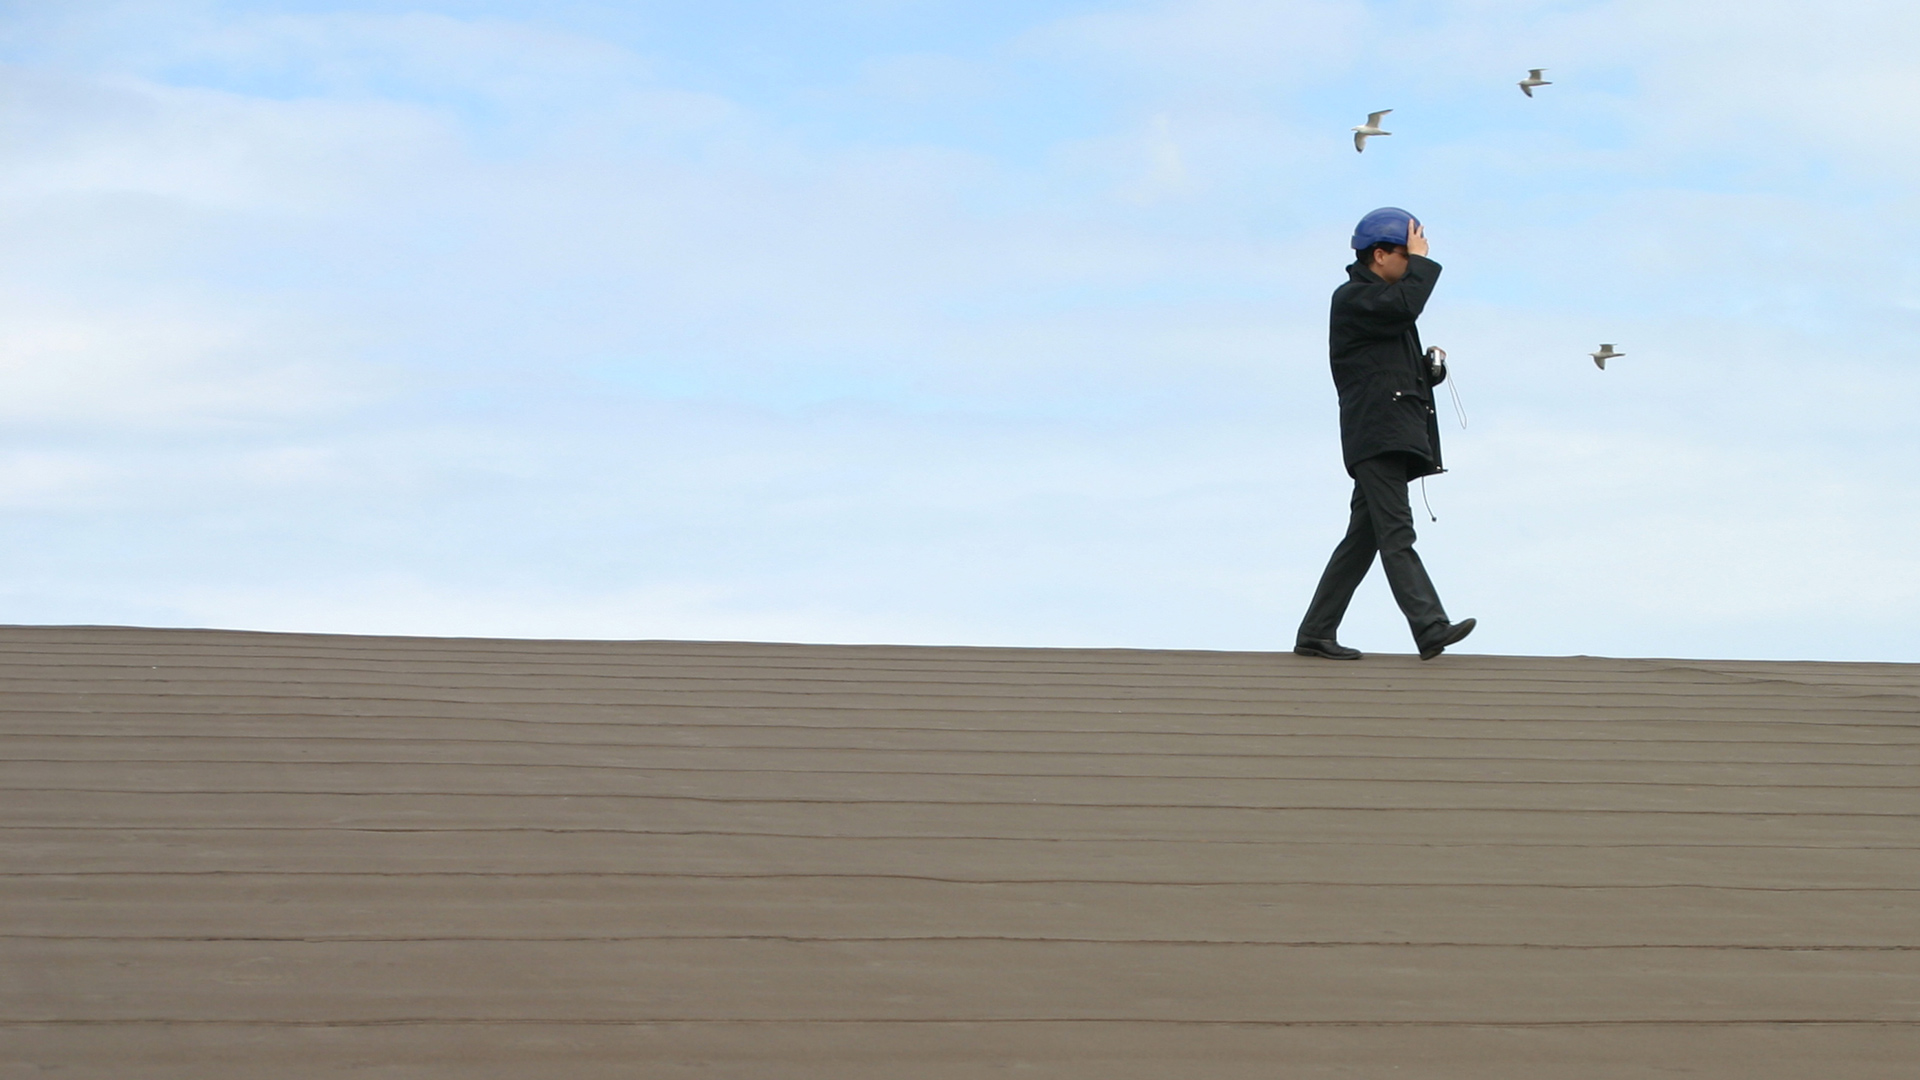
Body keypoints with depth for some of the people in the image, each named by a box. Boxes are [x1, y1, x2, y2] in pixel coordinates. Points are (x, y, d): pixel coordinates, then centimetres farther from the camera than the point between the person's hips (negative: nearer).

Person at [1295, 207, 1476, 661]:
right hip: (1374, 433, -10)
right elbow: (1404, 307, -22)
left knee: (1365, 536, 8)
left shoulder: (1383, 298, 26)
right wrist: (1422, 262, -7)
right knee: (1396, 533, -17)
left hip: (1394, 433, 10)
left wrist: (1430, 368, 11)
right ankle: (1430, 628, -27)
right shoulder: (1352, 298, -3)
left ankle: (1316, 633, 11)